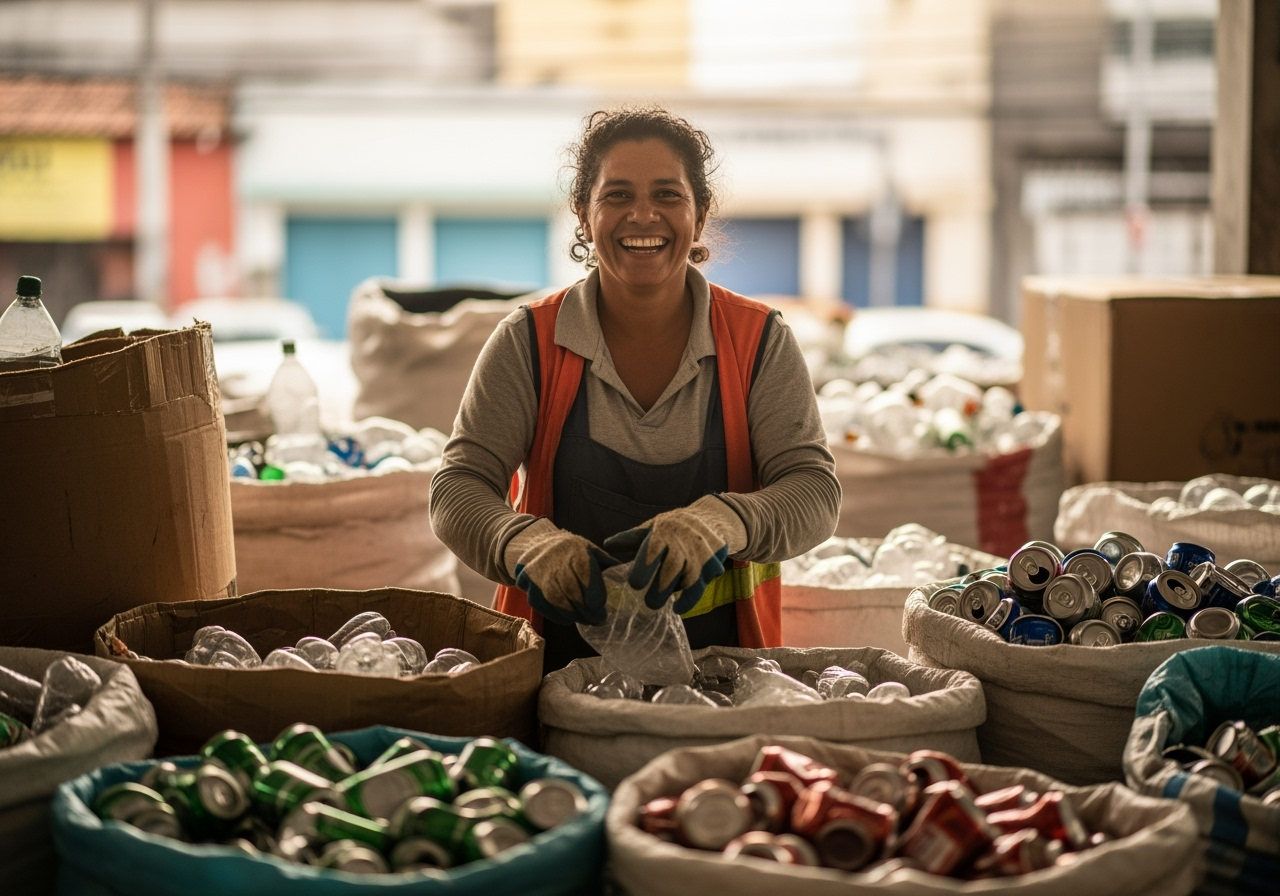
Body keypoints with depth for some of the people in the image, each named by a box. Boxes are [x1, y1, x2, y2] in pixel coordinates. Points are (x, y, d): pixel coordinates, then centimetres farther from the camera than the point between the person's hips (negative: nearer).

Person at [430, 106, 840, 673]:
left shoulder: (759, 344, 4)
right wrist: (527, 542, -25)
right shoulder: (528, 344, 3)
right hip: (560, 662, 1)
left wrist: (722, 521, -27)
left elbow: (815, 491, -4)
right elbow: (458, 489, -2)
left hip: (720, 667, 0)